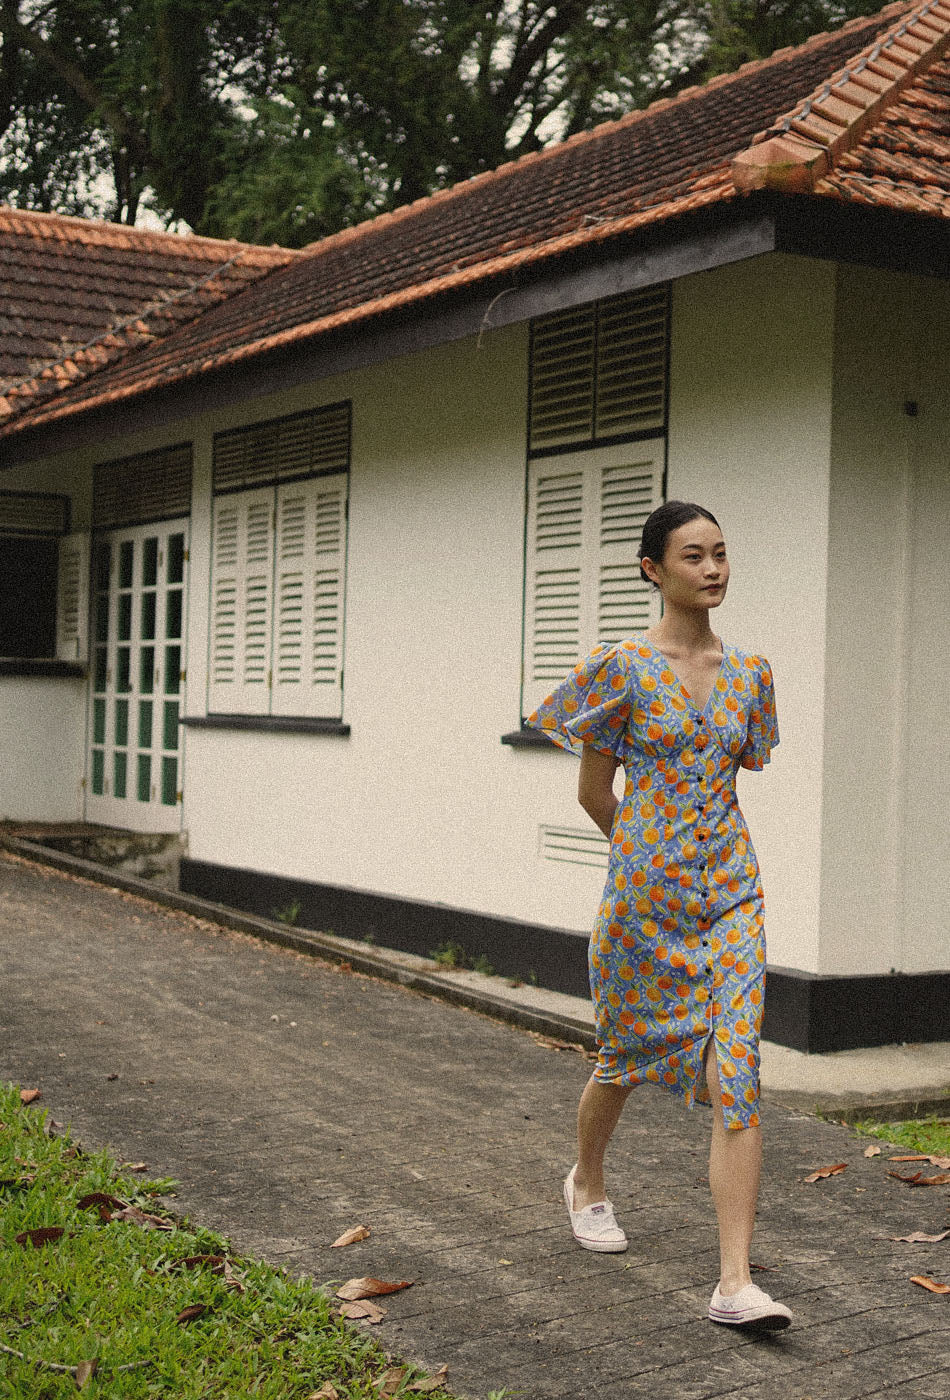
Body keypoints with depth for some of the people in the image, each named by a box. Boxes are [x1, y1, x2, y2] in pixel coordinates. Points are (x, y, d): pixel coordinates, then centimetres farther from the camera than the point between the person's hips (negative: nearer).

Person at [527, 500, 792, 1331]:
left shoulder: (748, 673, 6)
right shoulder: (625, 668, -6)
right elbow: (595, 793, 0)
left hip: (730, 893, 3)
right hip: (644, 891, -3)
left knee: (737, 1078, -7)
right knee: (627, 1057, 15)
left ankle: (736, 1283, -6)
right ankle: (587, 1184, 45)